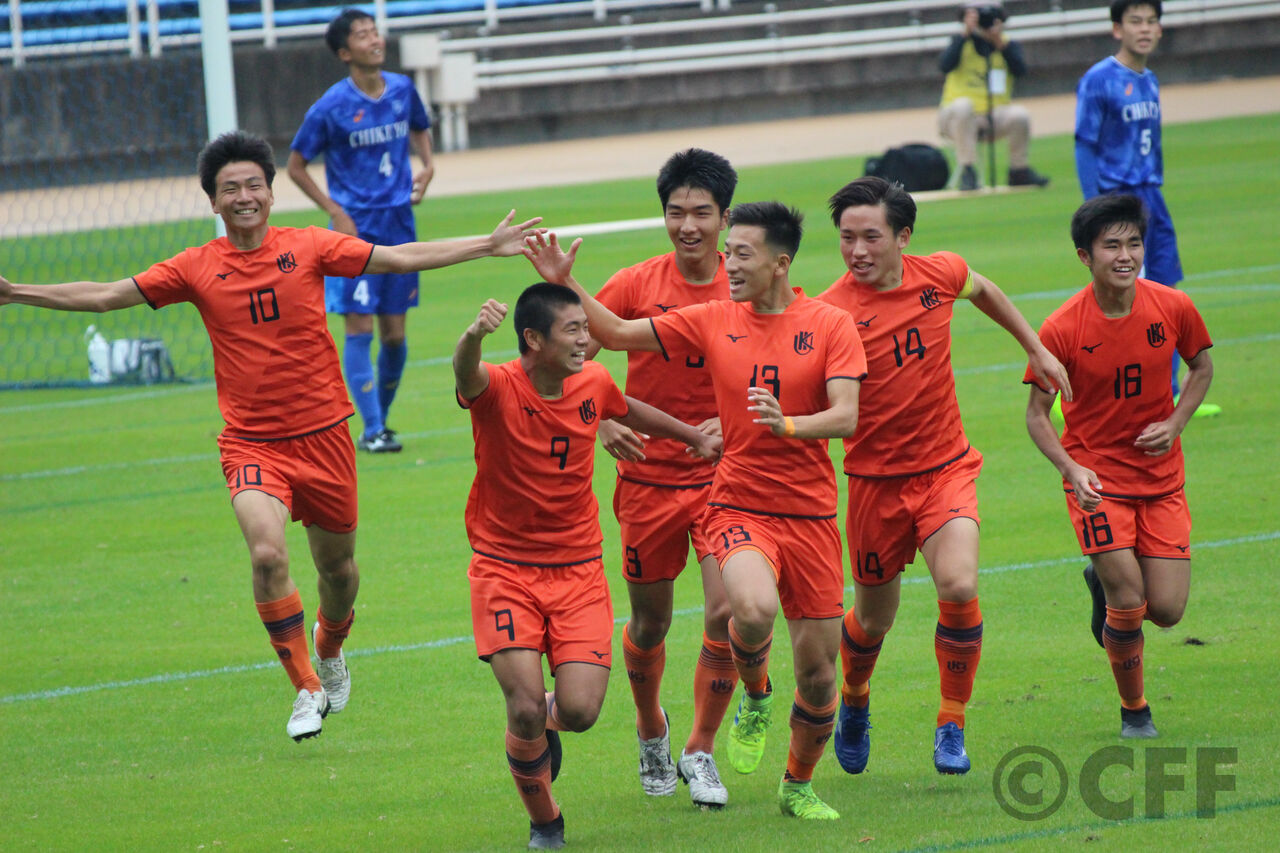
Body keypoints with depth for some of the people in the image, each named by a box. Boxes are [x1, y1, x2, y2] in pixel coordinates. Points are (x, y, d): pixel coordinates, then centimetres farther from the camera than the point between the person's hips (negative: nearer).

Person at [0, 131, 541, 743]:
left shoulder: (309, 248, -2)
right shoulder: (198, 268, -1)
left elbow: (401, 258, 1)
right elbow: (105, 296, 1)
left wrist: (489, 246, -3)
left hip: (321, 434, 1)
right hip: (250, 443, -1)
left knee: (338, 568, 12)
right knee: (267, 554, -24)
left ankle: (330, 653, 47)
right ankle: (306, 690, -11)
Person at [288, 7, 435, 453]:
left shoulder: (402, 90, 2)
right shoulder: (332, 107, -11)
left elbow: (419, 129, 24)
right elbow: (296, 166, -3)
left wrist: (427, 166, 4)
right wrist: (335, 212, -11)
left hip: (399, 224, 4)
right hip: (355, 230, -4)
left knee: (394, 332, 7)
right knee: (360, 329, -7)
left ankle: (382, 417, 23)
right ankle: (371, 431, -5)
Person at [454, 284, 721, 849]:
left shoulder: (592, 384, -1)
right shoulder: (499, 388, -17)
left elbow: (628, 410, 23)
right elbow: (466, 374, -41)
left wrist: (696, 438, 38)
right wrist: (475, 335, -66)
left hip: (578, 569, 3)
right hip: (505, 568, -3)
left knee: (580, 711, -12)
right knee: (526, 709, -14)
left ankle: (546, 722, 27)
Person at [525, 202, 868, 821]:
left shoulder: (831, 326, -4)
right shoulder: (713, 321, 3)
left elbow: (846, 417, -13)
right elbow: (617, 334, 8)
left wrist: (787, 425, -31)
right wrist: (564, 284, -3)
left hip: (810, 514, 0)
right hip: (739, 506, 0)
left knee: (818, 672, 4)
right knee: (754, 608, -33)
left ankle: (798, 786, 29)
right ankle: (754, 697, 1)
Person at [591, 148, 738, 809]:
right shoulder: (637, 285, -5)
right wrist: (599, 423, -16)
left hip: (722, 474, 0)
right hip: (648, 477, 0)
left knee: (728, 611, -15)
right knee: (650, 622, 10)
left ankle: (701, 751, 3)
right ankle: (650, 729, 40)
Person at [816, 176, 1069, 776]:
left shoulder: (940, 275, -4)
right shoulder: (833, 312, -17)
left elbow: (983, 290, 20)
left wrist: (1037, 350, 27)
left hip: (946, 467, 1)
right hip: (876, 479, -1)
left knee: (959, 588, -22)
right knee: (873, 619, 11)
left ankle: (952, 725, -4)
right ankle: (854, 701, 46)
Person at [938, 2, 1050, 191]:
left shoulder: (1009, 46, 6)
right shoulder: (962, 42, 1)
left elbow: (1020, 70, -14)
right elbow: (945, 65, -20)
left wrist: (999, 42, -23)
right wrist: (966, 34, -22)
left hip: (995, 116, 2)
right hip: (956, 118, -2)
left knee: (1020, 114, -27)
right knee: (963, 105, -36)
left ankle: (1019, 171, -6)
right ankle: (968, 172, -31)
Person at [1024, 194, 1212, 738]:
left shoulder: (1173, 309, -8)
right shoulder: (1061, 330, -16)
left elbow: (1201, 367, 11)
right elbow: (1037, 414, -6)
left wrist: (1175, 424, -6)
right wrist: (1072, 470, -22)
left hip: (1161, 477, 3)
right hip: (1096, 477, -3)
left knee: (1167, 610, -3)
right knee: (1129, 602, -13)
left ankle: (1109, 580, 33)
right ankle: (1134, 710, 13)